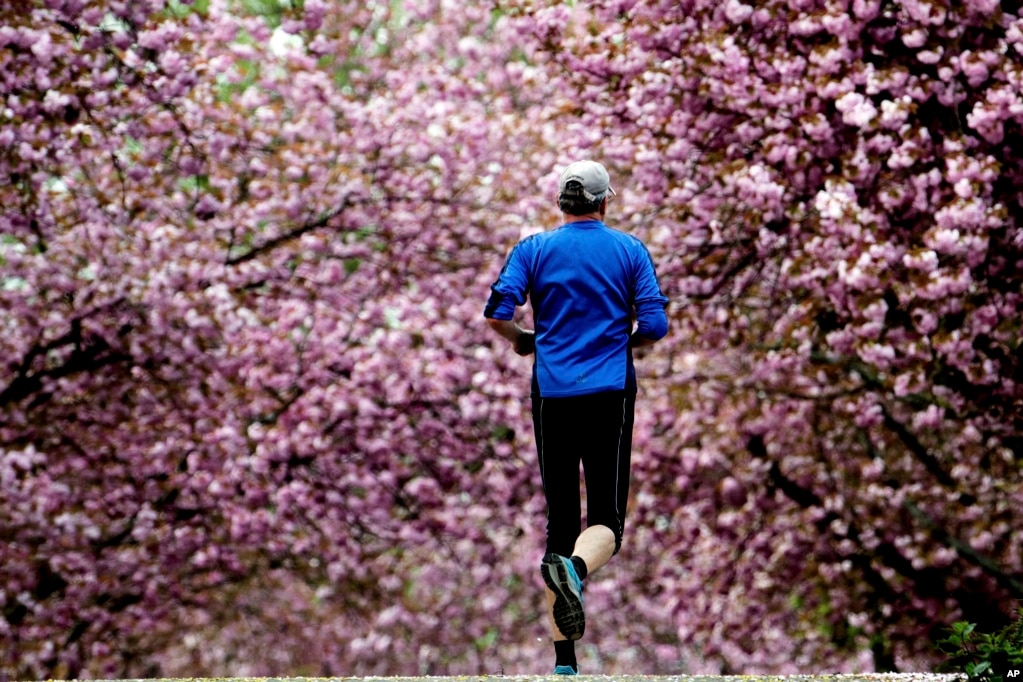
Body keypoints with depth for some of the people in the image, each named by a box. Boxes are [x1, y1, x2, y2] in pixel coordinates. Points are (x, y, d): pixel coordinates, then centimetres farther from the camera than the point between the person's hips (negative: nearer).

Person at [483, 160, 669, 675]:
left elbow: (496, 314, -6)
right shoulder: (630, 250, 5)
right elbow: (655, 326, -3)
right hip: (611, 396, -1)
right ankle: (574, 569, -37)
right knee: (607, 518, 0)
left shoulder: (534, 249, 5)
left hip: (553, 396, 1)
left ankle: (564, 661, 4)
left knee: (560, 520, 6)